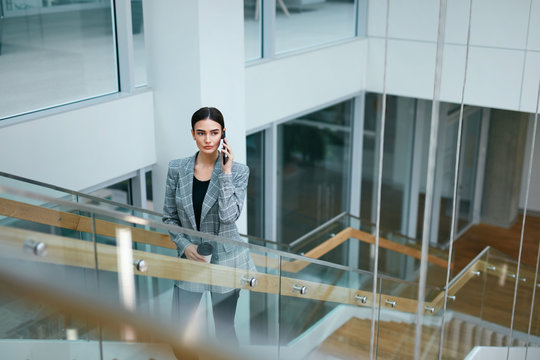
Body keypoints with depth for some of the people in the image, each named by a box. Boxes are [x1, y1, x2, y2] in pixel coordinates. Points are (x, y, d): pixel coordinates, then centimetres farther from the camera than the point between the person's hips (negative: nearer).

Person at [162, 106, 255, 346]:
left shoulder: (238, 171, -10)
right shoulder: (177, 169, -4)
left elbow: (229, 216, -22)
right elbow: (169, 217, 3)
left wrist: (226, 172, -23)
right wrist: (185, 245, -11)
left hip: (225, 259, -2)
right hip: (190, 259, 2)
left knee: (224, 329, 11)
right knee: (179, 327, 10)